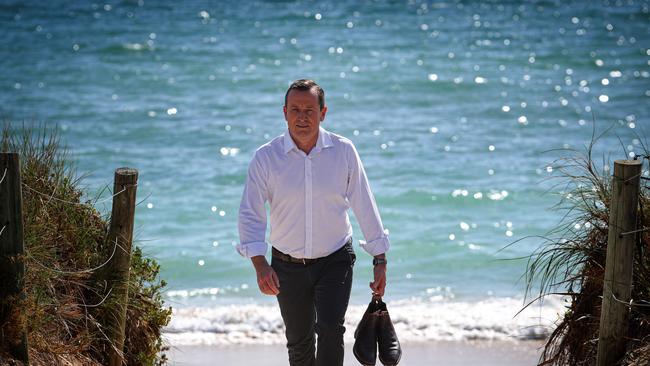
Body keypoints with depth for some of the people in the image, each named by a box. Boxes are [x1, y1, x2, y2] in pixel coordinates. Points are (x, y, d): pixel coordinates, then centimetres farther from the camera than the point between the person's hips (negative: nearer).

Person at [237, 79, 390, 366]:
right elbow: (250, 214, -13)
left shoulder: (343, 151, -7)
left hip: (335, 260, -1)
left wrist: (380, 260, 0)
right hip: (288, 265, 1)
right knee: (299, 342, 12)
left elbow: (364, 206, -1)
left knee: (331, 330, -19)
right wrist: (260, 264, -27)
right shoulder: (265, 157, -10)